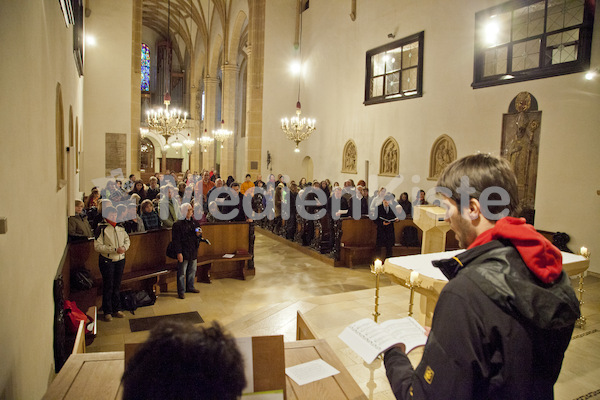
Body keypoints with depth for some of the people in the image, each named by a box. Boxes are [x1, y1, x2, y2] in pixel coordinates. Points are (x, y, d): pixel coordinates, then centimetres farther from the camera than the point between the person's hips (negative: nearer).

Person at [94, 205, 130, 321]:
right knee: (108, 286, 0)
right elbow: (97, 246, -15)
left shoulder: (120, 227, 7)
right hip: (107, 261, -5)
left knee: (117, 286, 12)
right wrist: (114, 249, -21)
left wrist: (124, 247, -7)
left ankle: (116, 309, 23)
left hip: (120, 260, 5)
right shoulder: (101, 228, -10)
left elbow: (127, 239, 16)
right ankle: (107, 312, 12)